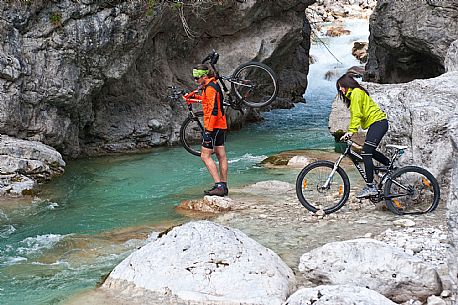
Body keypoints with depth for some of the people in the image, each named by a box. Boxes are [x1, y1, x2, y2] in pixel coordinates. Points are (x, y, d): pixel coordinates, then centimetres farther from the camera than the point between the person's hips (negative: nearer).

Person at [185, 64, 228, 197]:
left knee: (205, 156, -8)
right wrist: (196, 97, 24)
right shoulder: (214, 85, 13)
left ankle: (219, 186, -13)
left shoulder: (210, 88, -18)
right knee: (221, 156, 11)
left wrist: (209, 130, -25)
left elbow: (214, 110, -24)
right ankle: (223, 187, 16)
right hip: (220, 125, 10)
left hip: (214, 126, -10)